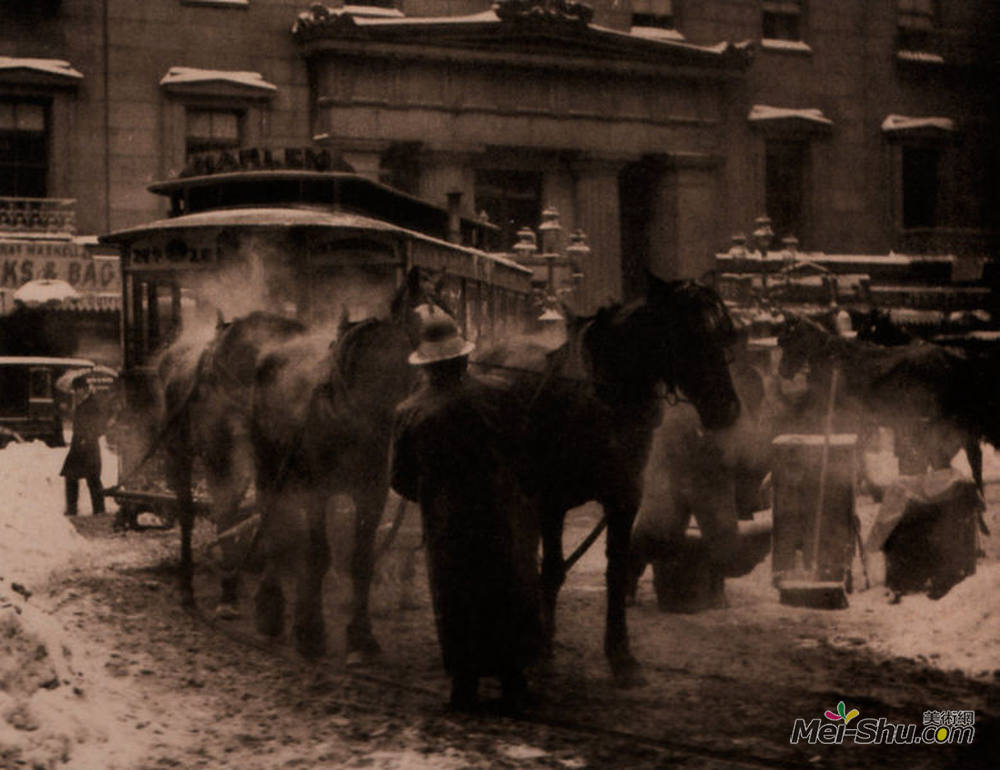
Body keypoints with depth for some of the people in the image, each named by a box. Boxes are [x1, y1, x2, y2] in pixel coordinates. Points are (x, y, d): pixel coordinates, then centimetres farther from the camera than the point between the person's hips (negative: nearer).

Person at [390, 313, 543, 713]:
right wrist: (525, 502, 16)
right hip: (504, 518, 0)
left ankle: (464, 688, 13)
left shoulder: (409, 413, -7)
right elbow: (524, 453, 0)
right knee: (510, 601, 13)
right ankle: (513, 685, 18)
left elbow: (401, 481, -1)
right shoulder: (495, 397, -8)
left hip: (447, 526, 0)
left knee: (456, 606, 11)